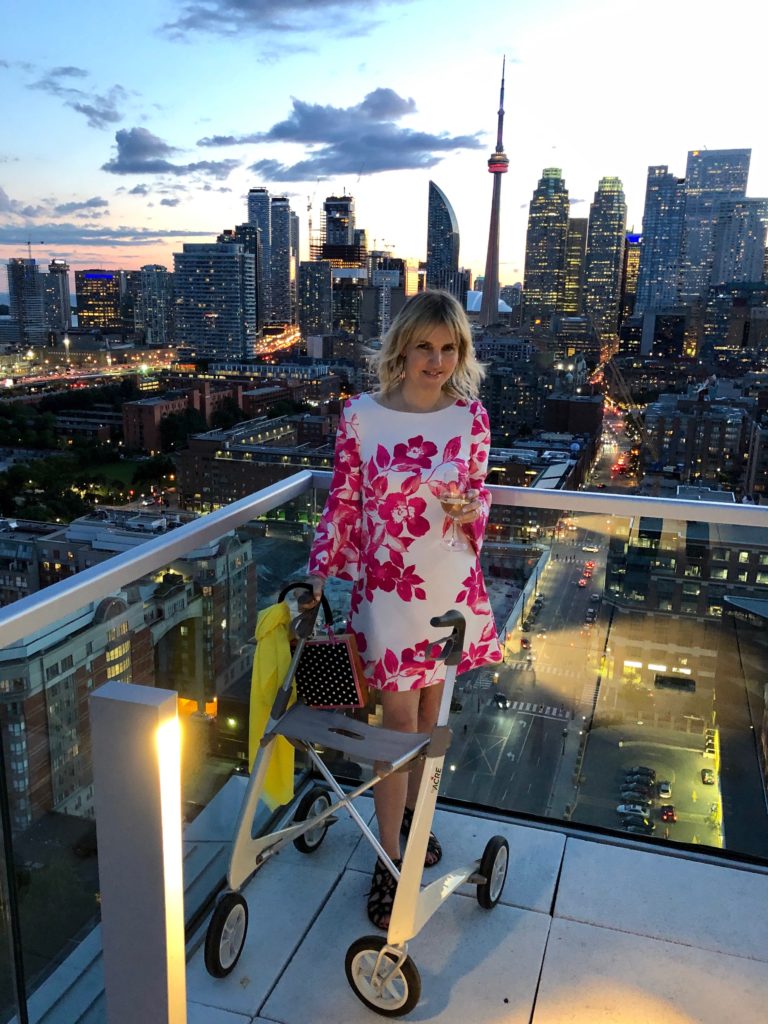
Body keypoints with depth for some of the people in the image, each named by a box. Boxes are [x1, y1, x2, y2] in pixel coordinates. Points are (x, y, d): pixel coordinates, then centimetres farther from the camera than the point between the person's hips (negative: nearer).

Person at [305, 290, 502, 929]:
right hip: (387, 586, -2)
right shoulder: (361, 416, -7)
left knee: (430, 708, 17)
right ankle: (390, 861, 18)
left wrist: (470, 509, -14)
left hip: (452, 583, 3)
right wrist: (318, 576, 0)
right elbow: (342, 504, 1)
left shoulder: (471, 417, -2)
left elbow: (479, 497, 9)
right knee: (399, 717, 1)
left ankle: (410, 812, 42)